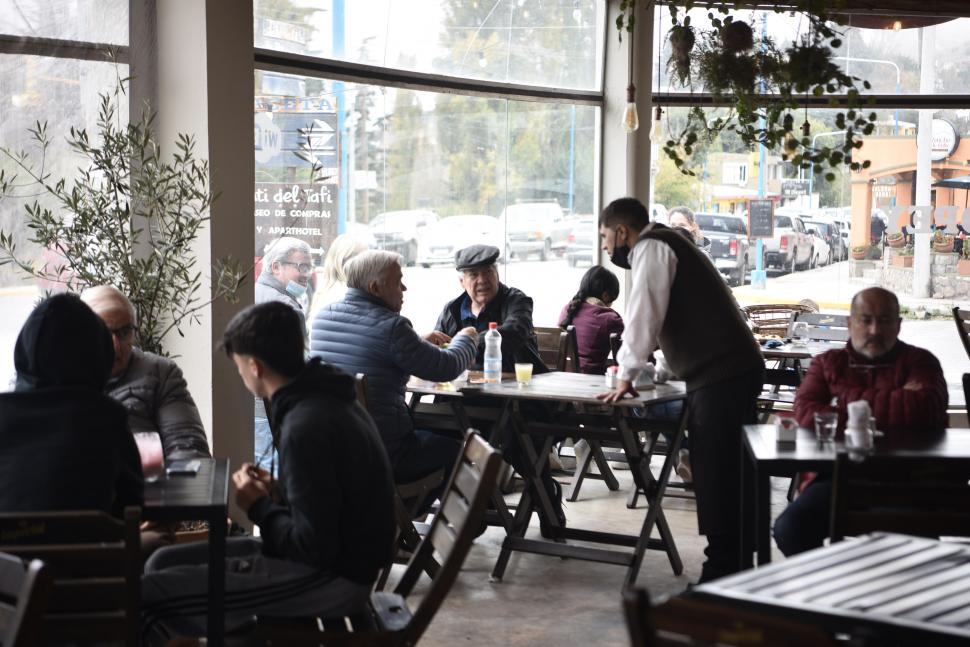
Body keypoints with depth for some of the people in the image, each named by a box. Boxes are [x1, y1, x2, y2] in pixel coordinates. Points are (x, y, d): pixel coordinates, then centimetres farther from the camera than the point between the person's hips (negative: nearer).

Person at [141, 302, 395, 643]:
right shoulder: (327, 399, 8)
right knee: (165, 563, 12)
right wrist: (279, 494, 5)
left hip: (330, 577, -10)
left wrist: (260, 507, -8)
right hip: (337, 558, 10)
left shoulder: (306, 425, -22)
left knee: (148, 594, -13)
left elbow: (314, 547, -24)